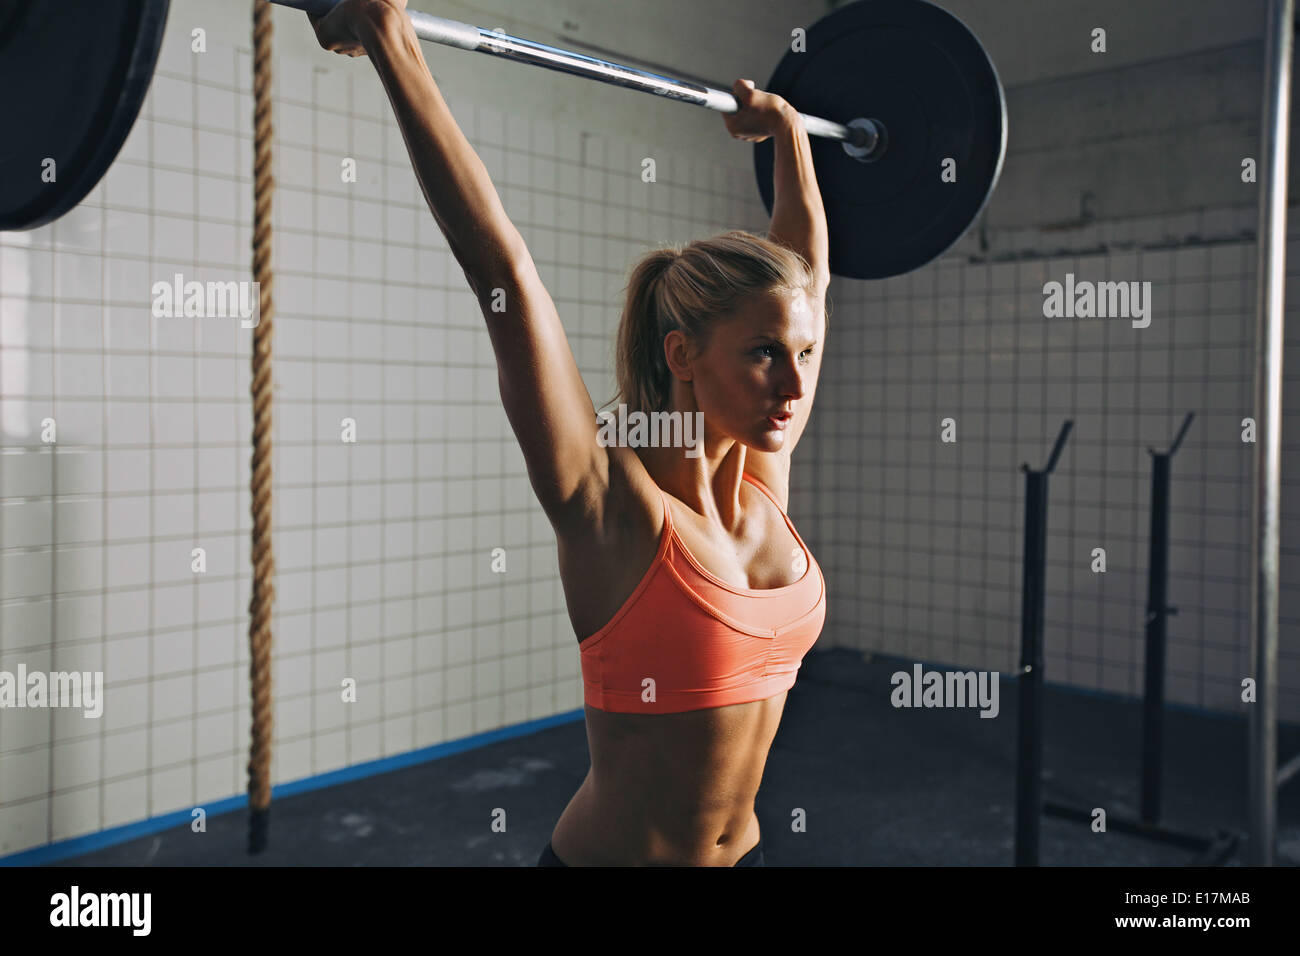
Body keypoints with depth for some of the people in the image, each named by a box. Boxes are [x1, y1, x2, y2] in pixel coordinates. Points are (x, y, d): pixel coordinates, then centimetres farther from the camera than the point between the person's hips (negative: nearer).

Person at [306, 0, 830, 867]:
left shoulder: (762, 477, -4)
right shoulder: (611, 503, -20)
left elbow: (806, 273, 7)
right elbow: (505, 270, -27)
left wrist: (790, 133, 18)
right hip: (612, 853, -6)